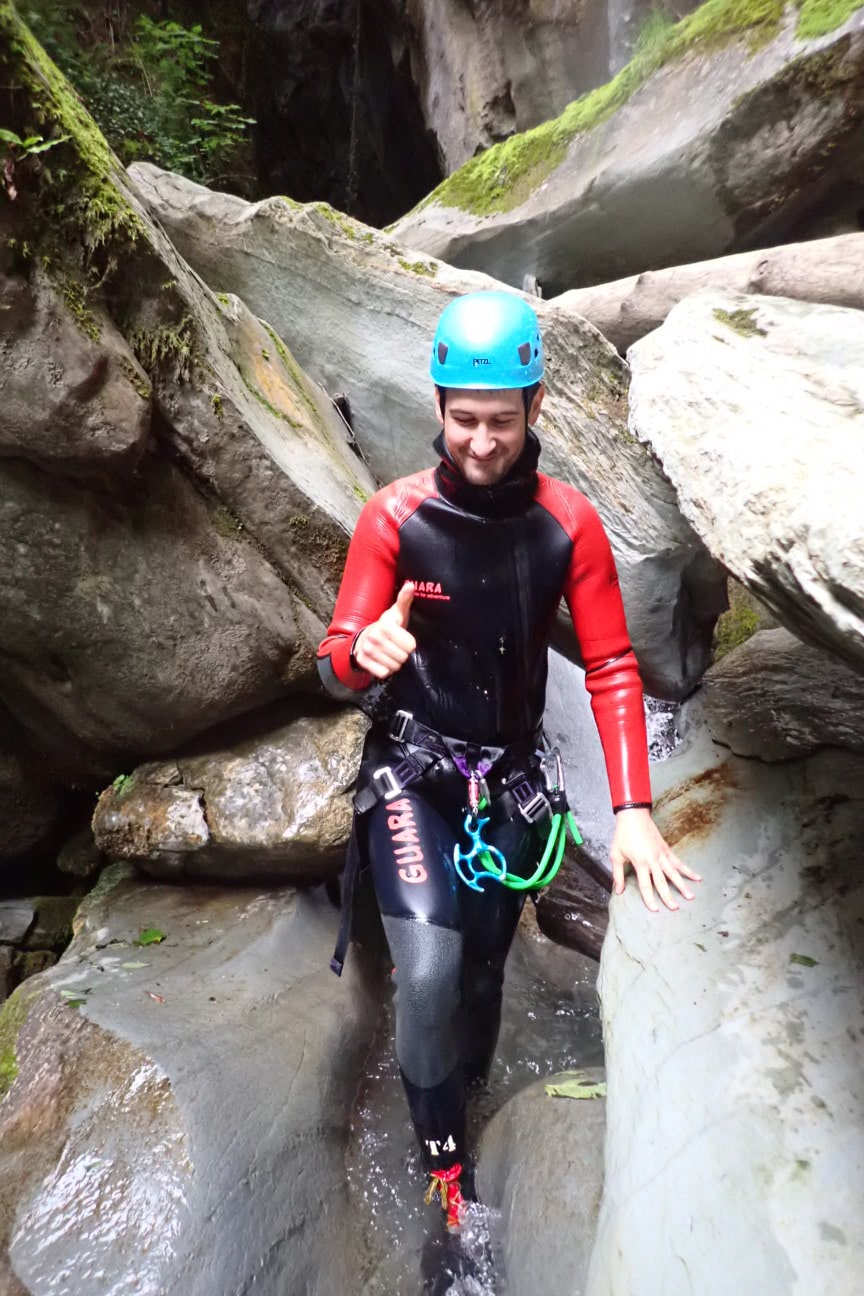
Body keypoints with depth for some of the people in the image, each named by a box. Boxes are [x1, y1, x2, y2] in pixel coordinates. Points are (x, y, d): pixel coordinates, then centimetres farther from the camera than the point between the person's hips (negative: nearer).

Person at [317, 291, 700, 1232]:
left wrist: (632, 811, -16)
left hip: (511, 784, 2)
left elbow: (611, 669, -8)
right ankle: (441, 1153, 13)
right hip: (411, 773, -2)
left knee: (483, 971, 15)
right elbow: (335, 667, -11)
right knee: (431, 970, -17)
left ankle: (465, 1107, 46)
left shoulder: (569, 525, -10)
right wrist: (364, 653, -37)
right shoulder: (393, 518, -14)